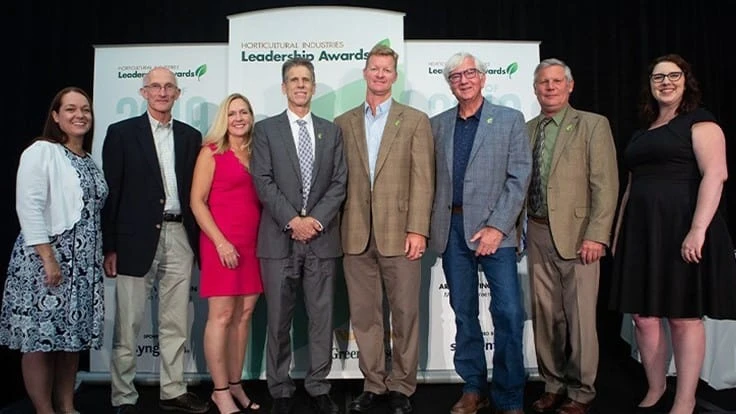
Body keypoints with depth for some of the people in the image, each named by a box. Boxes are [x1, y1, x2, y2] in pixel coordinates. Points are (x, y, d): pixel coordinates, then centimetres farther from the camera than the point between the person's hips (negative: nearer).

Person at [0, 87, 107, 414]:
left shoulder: (89, 161, 15)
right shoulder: (41, 152, -6)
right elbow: (29, 208, -15)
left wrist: (103, 254, 11)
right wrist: (48, 258, -19)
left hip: (83, 263, 7)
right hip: (46, 258, -7)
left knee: (72, 335, 11)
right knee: (41, 337, -1)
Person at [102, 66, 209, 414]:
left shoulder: (190, 136, 11)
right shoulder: (121, 132, 2)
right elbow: (111, 191, -2)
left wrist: (197, 240, 4)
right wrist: (109, 247, -6)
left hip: (180, 237, 4)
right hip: (136, 238, -3)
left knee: (176, 324, 11)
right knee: (128, 324, 4)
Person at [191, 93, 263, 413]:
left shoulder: (256, 153, 13)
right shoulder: (211, 152, -1)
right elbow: (197, 202, -6)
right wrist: (221, 242, -14)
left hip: (253, 243, 5)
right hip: (221, 243, -5)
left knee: (244, 316, 7)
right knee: (221, 316, -4)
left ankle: (235, 385, 18)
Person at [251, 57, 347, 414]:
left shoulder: (331, 131, 13)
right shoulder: (266, 129, 6)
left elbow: (339, 183, 5)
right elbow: (263, 182, -3)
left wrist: (316, 219, -9)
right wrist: (293, 220, -12)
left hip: (322, 237, 2)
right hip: (279, 238, -2)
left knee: (321, 317, 6)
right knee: (279, 320, 6)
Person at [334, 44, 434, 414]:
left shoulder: (415, 120, 5)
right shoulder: (343, 123, 12)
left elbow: (422, 179, -2)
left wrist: (417, 229, -11)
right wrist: (337, 228, 1)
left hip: (398, 233, -2)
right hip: (356, 235, 2)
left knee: (405, 313, 5)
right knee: (363, 314, 9)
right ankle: (373, 383, 23)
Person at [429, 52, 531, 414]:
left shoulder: (510, 120, 4)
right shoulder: (437, 125, 12)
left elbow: (518, 178, -3)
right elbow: (431, 178, 10)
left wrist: (496, 227, -12)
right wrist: (432, 226, -1)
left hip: (493, 228, -3)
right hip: (451, 229, 3)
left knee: (509, 313, -6)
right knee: (464, 313, 10)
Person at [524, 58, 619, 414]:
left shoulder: (593, 125, 0)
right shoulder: (527, 130, 12)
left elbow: (605, 185, -7)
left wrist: (596, 235, -14)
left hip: (577, 233, -4)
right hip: (538, 234, 4)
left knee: (579, 317, 0)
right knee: (545, 314, 10)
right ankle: (553, 385, 25)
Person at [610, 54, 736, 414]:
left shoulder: (699, 123, -1)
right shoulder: (642, 133, 20)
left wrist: (698, 230, -22)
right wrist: (618, 233, 15)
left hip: (681, 230, -6)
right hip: (642, 232, 7)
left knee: (684, 317, 0)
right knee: (643, 316, 7)